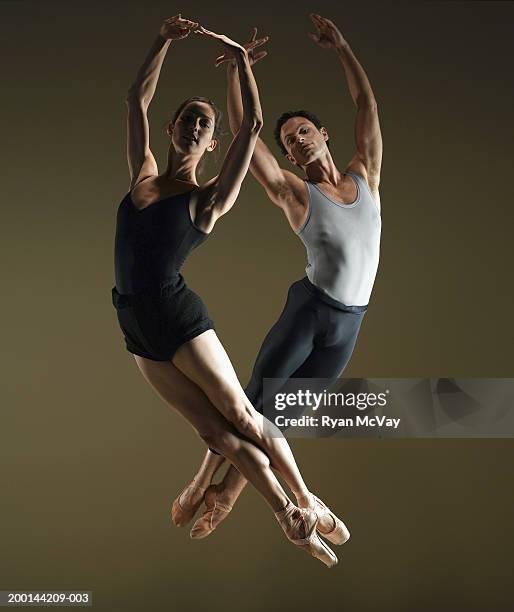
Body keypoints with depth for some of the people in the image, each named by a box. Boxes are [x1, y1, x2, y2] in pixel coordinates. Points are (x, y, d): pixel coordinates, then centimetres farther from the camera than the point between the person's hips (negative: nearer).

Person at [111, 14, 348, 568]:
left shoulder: (208, 199, -2)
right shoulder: (144, 178, 11)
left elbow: (253, 125, -8)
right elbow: (137, 100, 16)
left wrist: (239, 57, 0)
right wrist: (165, 42, 11)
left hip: (177, 316, -4)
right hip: (137, 328, 4)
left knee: (242, 419, 0)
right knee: (217, 430, 4)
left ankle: (307, 502, 17)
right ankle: (290, 521, 11)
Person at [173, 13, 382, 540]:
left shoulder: (366, 177, 10)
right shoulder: (293, 193, 1)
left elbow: (367, 104, 11)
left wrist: (341, 48, 10)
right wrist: (236, 71, -9)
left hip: (349, 324, 3)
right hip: (308, 308, -3)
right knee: (254, 399, -4)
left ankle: (226, 497, 15)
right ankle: (200, 483, 12)